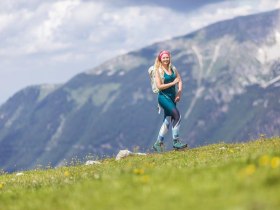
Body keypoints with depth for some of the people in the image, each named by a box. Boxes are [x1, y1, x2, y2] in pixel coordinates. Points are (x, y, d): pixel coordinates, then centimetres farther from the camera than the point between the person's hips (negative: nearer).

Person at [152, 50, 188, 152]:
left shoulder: (173, 69, 8)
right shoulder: (158, 71, -8)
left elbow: (179, 81, 10)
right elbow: (159, 86, -15)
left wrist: (179, 93, -5)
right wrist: (173, 83, -17)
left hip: (172, 97, 7)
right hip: (164, 97, -7)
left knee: (167, 121, 10)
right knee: (177, 115, -20)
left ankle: (158, 144, 21)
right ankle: (176, 142, -16)